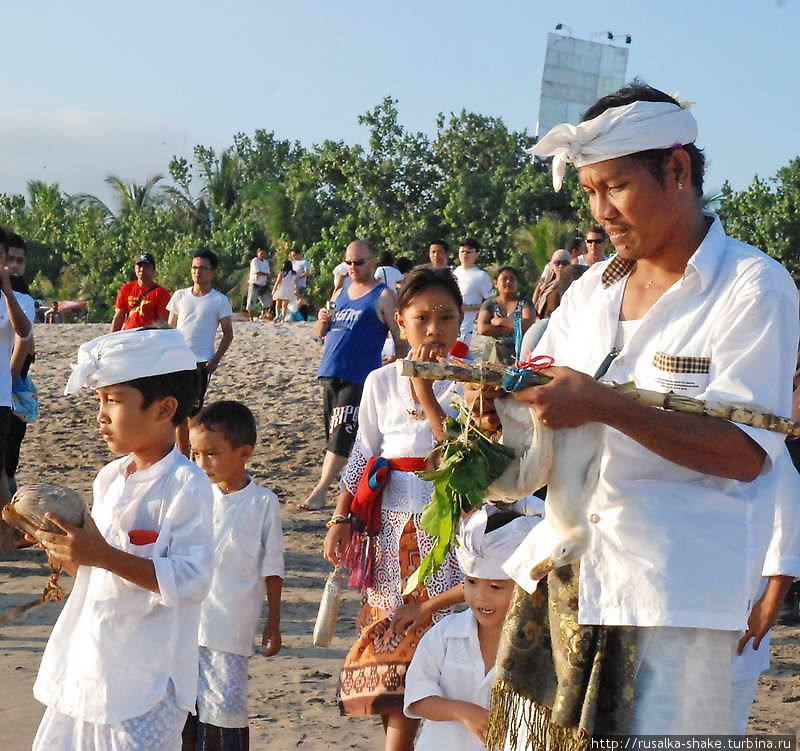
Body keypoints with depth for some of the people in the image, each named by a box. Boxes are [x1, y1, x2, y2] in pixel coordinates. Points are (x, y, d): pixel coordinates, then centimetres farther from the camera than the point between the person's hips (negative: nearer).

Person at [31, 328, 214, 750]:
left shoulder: (185, 485, -14)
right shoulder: (109, 479, 9)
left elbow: (192, 581, -23)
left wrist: (103, 555, -27)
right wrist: (65, 551, -3)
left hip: (144, 681, -8)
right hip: (83, 669, 8)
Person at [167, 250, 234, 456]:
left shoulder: (219, 300, 0)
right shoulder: (180, 296, 9)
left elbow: (228, 333, 2)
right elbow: (170, 329, 14)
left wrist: (216, 360, -8)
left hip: (201, 362, -4)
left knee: (193, 411, -6)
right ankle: (183, 455, 14)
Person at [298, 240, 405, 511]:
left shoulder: (383, 296, -2)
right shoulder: (340, 293, 18)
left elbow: (400, 339, -4)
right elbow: (320, 334, 21)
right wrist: (323, 320, -2)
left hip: (359, 377, -7)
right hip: (330, 373, 7)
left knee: (342, 433, -13)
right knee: (335, 433, 9)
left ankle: (320, 491, -16)